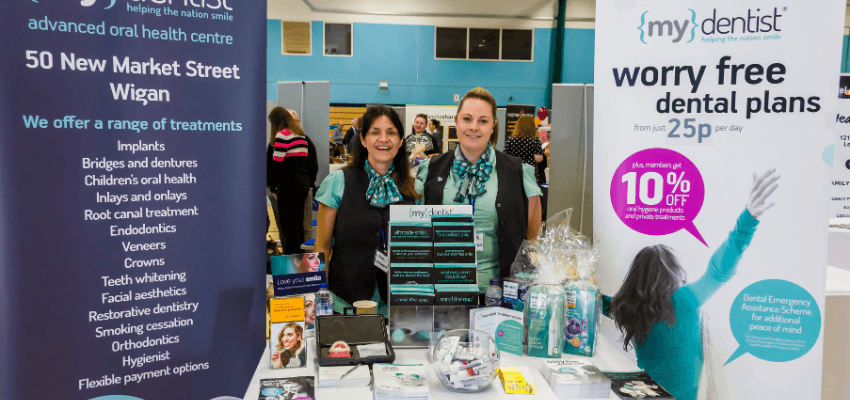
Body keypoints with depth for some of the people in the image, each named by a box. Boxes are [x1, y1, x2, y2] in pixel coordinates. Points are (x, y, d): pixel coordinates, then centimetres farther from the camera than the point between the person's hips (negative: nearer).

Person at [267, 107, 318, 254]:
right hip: (303, 185, 9)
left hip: (288, 186, -9)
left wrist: (273, 187, -5)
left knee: (288, 227, -4)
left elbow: (276, 164, -13)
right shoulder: (302, 135, 15)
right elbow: (313, 164, 17)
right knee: (298, 223, 17)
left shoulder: (282, 135, -10)